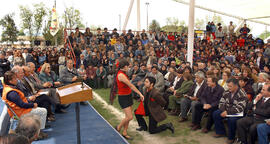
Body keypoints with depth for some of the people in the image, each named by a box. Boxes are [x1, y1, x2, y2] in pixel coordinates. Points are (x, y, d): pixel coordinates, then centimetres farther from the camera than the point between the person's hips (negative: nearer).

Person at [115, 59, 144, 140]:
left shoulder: (123, 74, 9)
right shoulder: (121, 75, -21)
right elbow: (131, 86, -21)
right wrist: (140, 94, -17)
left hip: (128, 96, 10)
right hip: (123, 98, -10)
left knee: (128, 116, 13)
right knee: (130, 117, -9)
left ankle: (124, 133, 24)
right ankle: (118, 127, 16)